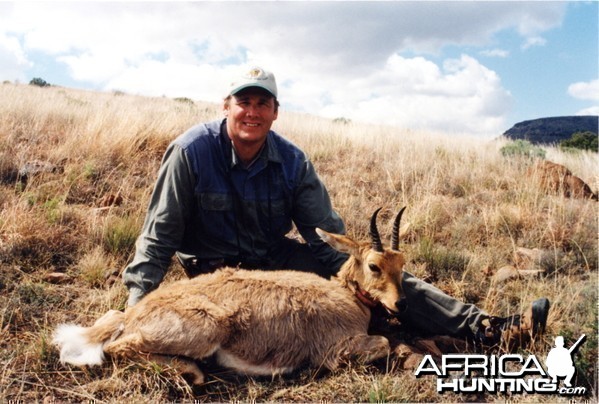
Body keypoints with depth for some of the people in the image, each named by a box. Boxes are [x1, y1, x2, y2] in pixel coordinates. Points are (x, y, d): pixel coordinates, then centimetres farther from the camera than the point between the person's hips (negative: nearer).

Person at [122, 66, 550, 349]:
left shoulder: (293, 161, -8)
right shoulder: (191, 151, -17)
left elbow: (327, 230, -3)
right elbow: (160, 232, -12)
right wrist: (138, 303, -15)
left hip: (275, 257, 2)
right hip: (214, 268, -1)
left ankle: (481, 325, -15)